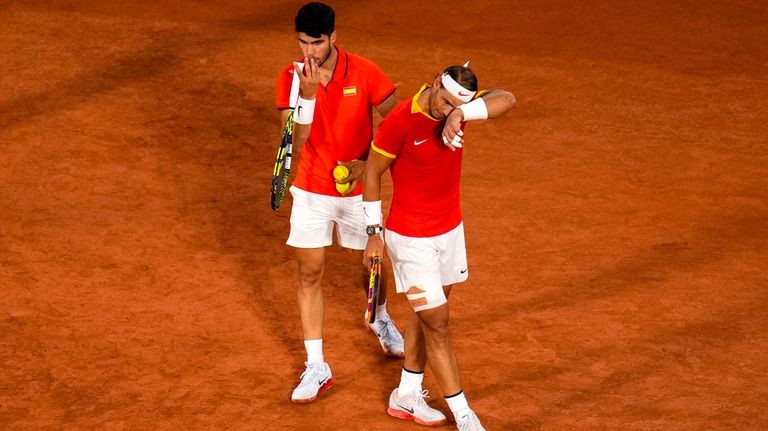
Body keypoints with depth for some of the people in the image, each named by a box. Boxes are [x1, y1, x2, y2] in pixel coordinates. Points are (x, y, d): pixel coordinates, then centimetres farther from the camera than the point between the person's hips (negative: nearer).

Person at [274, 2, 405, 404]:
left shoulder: (364, 73, -15)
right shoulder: (291, 79, -12)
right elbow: (296, 142, -21)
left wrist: (366, 162, -17)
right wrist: (308, 93, -33)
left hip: (358, 190, 0)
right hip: (311, 192, 0)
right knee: (309, 274, 1)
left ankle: (380, 319, 49)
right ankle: (316, 368, 8)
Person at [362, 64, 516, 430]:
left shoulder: (458, 106, -9)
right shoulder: (399, 122, -23)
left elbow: (506, 100, -27)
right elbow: (372, 173, -10)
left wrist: (460, 114, -43)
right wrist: (374, 232, -8)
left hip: (451, 229, 7)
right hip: (411, 239, -7)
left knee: (427, 314, 18)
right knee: (437, 323, -2)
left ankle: (406, 396, 35)